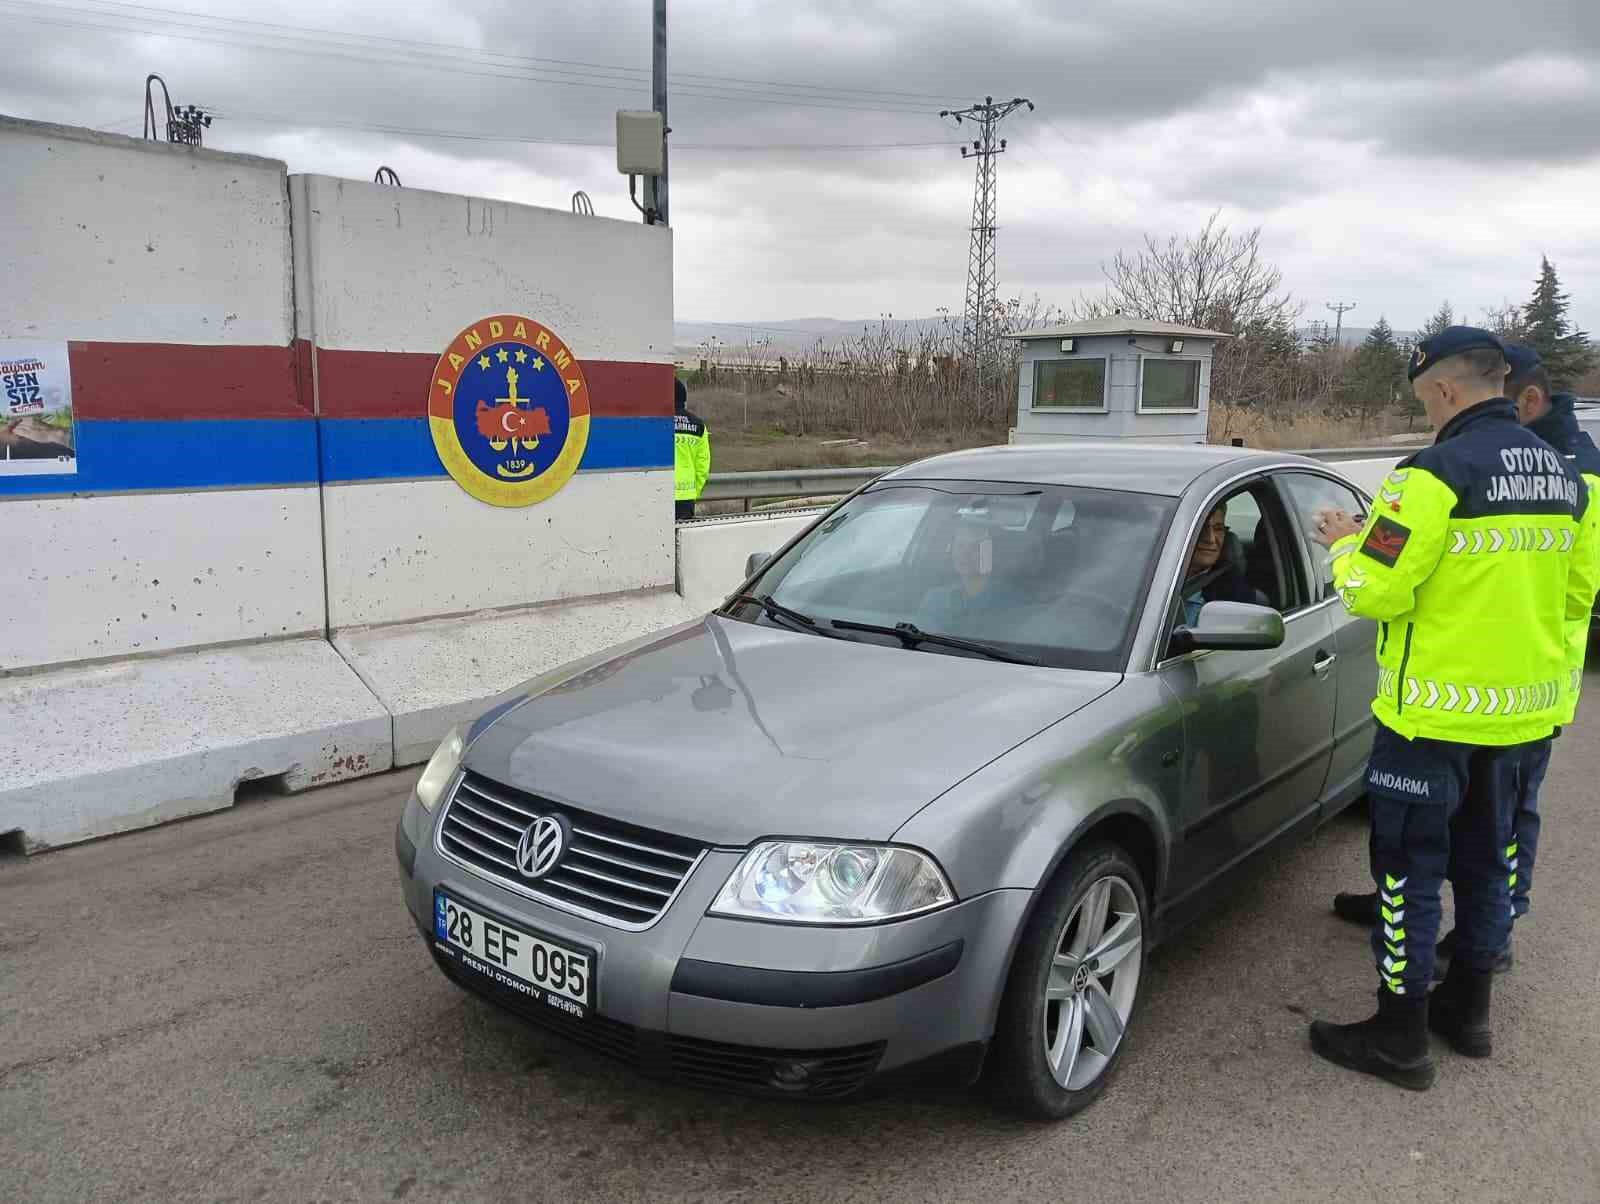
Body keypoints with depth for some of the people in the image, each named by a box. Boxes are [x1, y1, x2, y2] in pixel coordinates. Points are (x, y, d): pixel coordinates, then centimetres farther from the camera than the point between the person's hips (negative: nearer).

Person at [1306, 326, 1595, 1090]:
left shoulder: (1437, 474, -19)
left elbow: (1374, 591, -20)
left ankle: (1400, 1039, 12)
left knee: (1409, 869, 3)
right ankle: (1467, 1011, 34)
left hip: (1434, 712, -8)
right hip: (1523, 706, 8)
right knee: (1486, 859, 19)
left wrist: (1345, 543, -1)